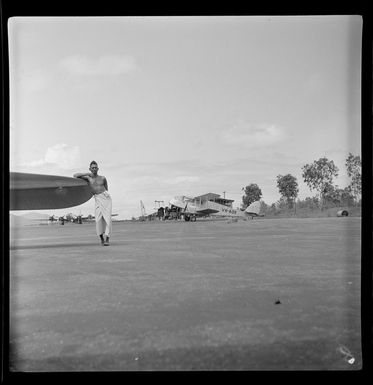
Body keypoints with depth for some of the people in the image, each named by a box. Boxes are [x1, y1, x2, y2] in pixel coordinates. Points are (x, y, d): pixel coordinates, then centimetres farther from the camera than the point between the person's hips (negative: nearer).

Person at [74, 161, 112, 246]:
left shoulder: (102, 178, 12)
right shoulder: (88, 177, 9)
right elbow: (75, 176, 3)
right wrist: (87, 174, 0)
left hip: (106, 197, 0)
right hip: (97, 200, 0)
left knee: (107, 218, -12)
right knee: (98, 219, -13)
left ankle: (107, 239, -15)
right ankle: (101, 239, 0)